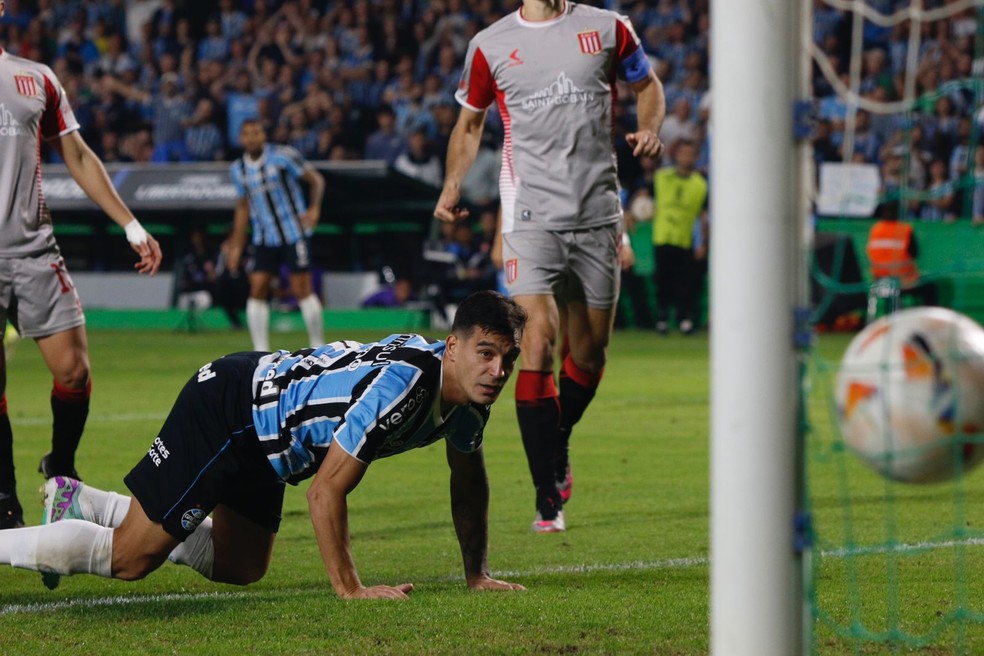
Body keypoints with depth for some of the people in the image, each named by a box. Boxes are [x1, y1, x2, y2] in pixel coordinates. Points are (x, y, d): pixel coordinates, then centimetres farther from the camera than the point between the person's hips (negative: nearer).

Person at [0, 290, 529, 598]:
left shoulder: (471, 389, -8)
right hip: (224, 412, -9)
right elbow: (325, 491, -31)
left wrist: (477, 574, 9)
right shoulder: (401, 384, -35)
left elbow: (468, 479, 11)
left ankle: (77, 502, 35)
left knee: (240, 568, 23)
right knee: (129, 559, -10)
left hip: (262, 438, 9)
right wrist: (349, 588, -27)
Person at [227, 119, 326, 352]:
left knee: (302, 289, -7)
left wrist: (314, 208, -19)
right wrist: (236, 246, 13)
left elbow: (316, 179, -3)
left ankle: (318, 348, 5)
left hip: (294, 234, -4)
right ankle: (261, 352, 0)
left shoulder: (282, 156, -8)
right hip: (264, 239, 5)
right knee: (257, 290, -5)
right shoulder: (239, 169, 7)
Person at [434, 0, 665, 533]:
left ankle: (556, 447, 38)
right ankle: (548, 496, -14)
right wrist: (453, 187, 1)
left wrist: (650, 129, -2)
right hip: (531, 214, -2)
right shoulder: (491, 45, 5)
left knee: (591, 347, 8)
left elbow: (647, 86, 19)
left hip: (597, 213, 2)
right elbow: (469, 123, 16)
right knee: (540, 334, -17)